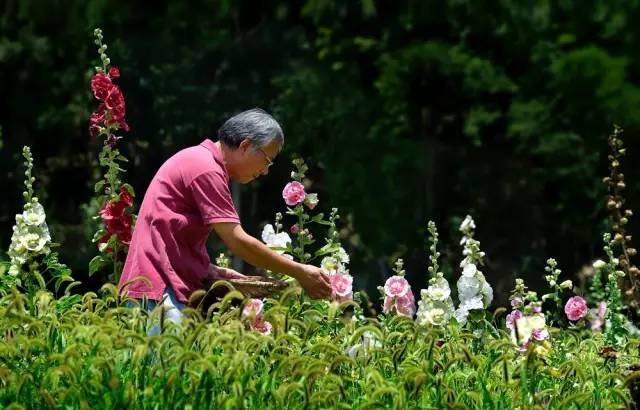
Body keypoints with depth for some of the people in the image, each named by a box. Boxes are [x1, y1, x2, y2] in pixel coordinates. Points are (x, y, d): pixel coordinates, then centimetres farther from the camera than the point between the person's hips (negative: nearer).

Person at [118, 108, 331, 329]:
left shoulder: (199, 159, 21)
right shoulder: (206, 169, -12)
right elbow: (238, 242, -15)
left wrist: (211, 270, 11)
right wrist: (300, 273, -8)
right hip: (161, 292, -11)